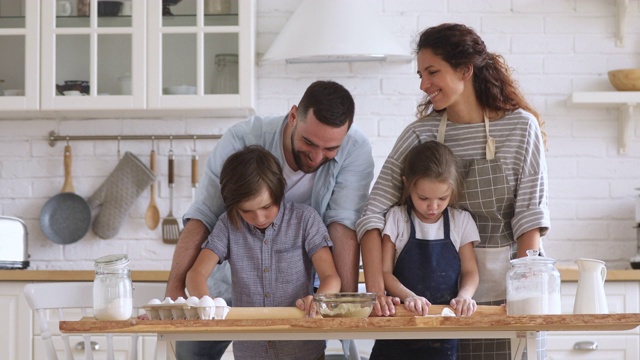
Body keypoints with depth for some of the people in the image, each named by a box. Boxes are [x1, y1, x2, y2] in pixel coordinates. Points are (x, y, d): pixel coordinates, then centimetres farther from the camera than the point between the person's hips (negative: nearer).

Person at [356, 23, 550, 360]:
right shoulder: (419, 135, -2)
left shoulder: (520, 127, -4)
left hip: (504, 294, -1)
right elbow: (373, 213, -9)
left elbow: (530, 217, -6)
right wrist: (376, 290, -21)